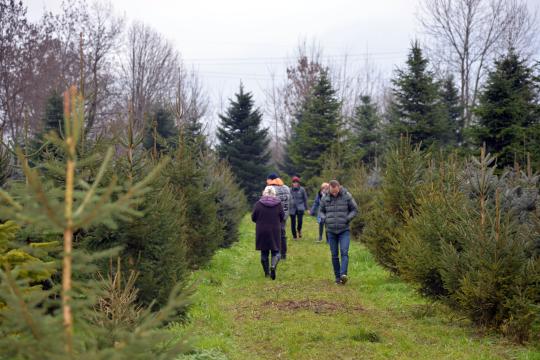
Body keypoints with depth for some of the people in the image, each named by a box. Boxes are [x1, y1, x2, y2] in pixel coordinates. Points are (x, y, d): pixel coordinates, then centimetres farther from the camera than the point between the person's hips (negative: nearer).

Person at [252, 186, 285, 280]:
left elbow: (253, 218, -4)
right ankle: (273, 266, -17)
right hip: (275, 232, 0)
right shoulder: (278, 204, -7)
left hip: (262, 232, 0)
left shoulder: (259, 204, -10)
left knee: (264, 252, 13)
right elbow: (282, 217, 2)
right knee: (275, 251, 9)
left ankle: (267, 272, 19)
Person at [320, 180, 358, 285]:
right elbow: (321, 211, 14)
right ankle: (337, 277, 13)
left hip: (344, 230, -2)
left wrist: (347, 219, -11)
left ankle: (343, 275, -25)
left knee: (344, 252, -16)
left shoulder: (347, 196, -6)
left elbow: (355, 209, 3)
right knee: (334, 255, 5)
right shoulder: (325, 198, 0)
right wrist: (324, 219, -6)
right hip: (331, 231, 2)